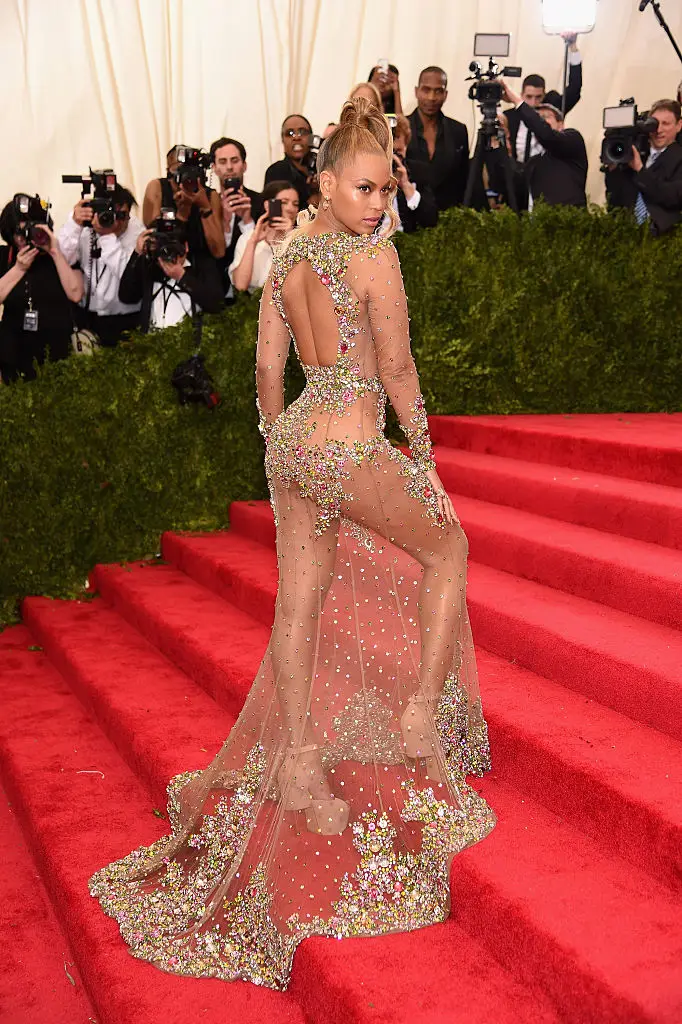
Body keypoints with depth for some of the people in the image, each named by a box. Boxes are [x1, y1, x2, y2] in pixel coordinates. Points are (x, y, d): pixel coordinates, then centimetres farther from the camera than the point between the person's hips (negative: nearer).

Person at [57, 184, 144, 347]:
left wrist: (108, 235, -30)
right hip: (84, 313, 2)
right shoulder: (85, 228, -4)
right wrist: (74, 224, -26)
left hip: (123, 319, -2)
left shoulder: (136, 230, -9)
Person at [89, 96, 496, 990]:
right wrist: (423, 453, -1)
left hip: (292, 439, 7)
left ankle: (302, 767, 21)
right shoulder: (374, 256, -13)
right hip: (351, 446, -7)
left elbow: (269, 365, 13)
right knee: (446, 548, 16)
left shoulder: (286, 257, 9)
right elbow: (397, 370, -12)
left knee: (301, 603, 12)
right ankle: (420, 714, 14)